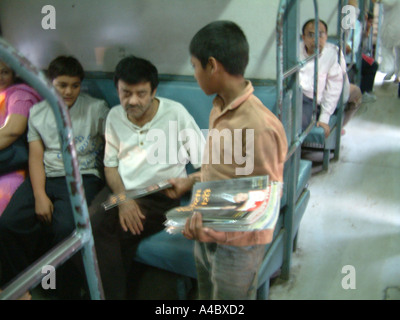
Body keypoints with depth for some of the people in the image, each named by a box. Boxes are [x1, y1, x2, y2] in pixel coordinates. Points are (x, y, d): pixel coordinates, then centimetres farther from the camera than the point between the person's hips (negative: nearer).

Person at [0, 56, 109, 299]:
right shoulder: (37, 112, 14)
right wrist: (39, 195, -8)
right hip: (44, 177, 4)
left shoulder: (96, 109, 5)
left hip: (81, 178, -3)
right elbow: (36, 156, 6)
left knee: (66, 228, -30)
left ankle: (69, 293, -7)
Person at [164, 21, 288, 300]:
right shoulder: (220, 108, -2)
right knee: (208, 294, 26)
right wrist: (190, 182, 13)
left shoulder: (258, 127, -29)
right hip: (207, 235, 8)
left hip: (237, 245, -8)